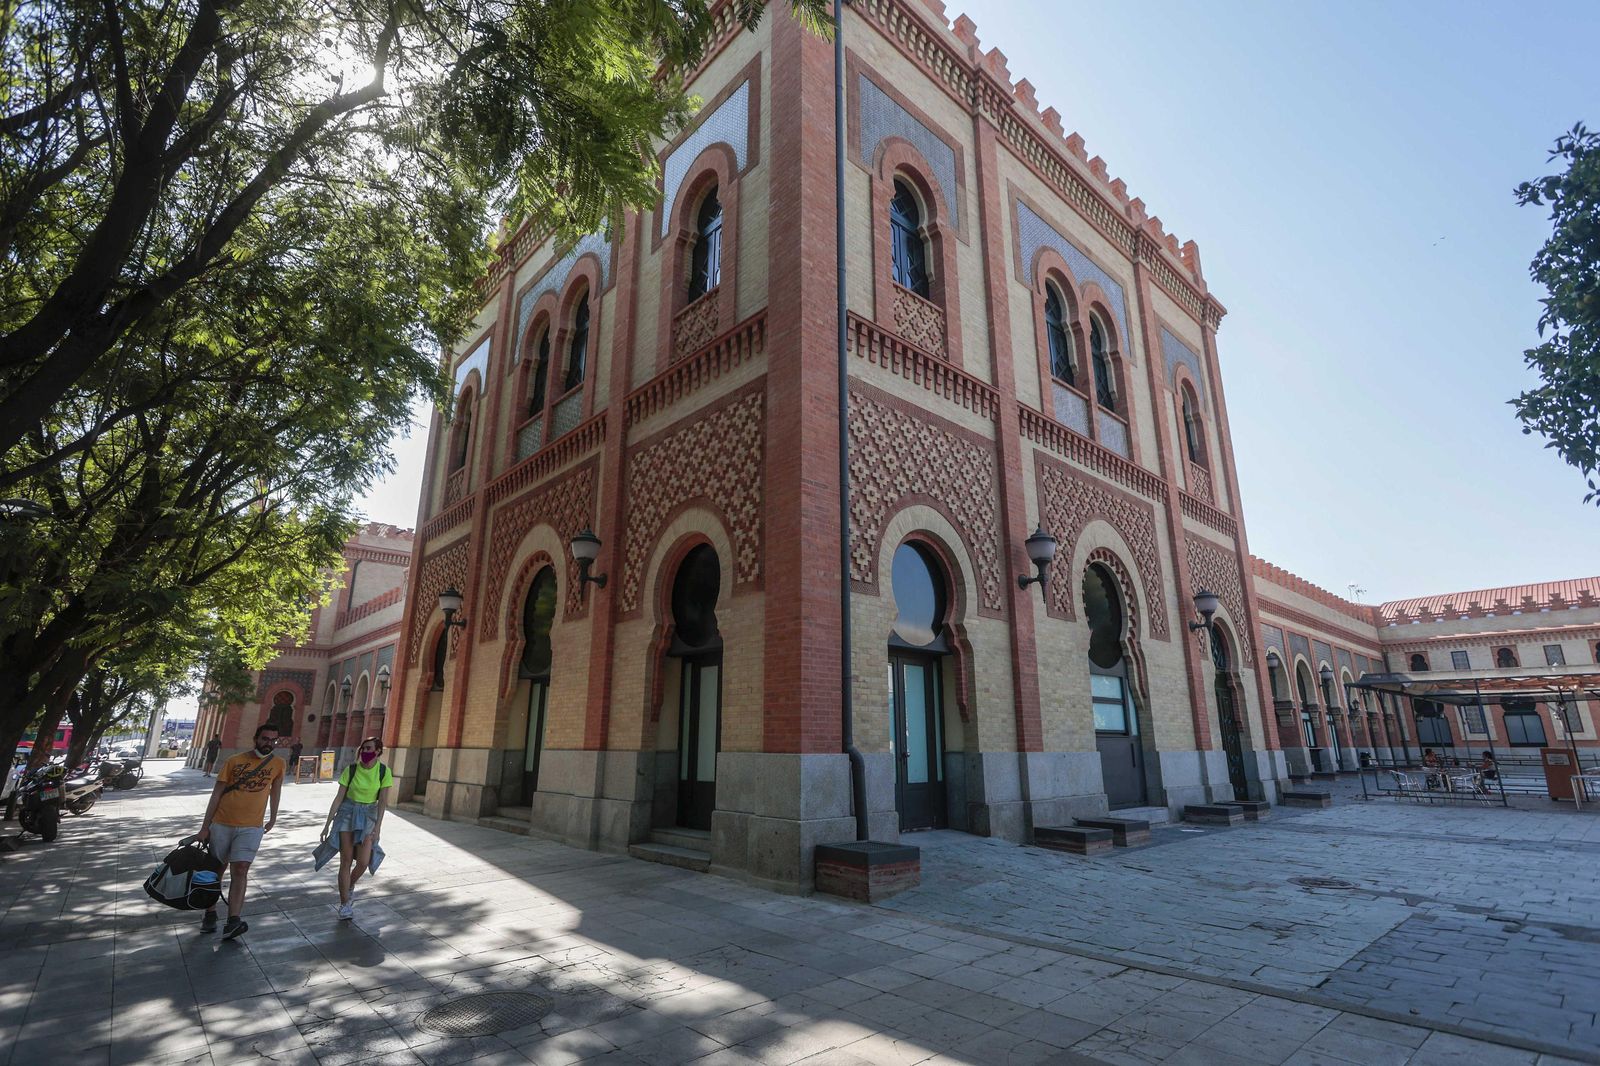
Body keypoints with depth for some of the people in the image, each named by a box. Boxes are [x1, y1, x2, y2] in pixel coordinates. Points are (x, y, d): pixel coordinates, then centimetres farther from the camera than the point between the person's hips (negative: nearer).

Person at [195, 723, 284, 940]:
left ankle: (233, 921, -17)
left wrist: (273, 818, 19)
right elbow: (216, 794, 0)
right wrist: (204, 828, -1)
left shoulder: (277, 764, 0)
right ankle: (210, 913, 30)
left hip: (251, 827, -1)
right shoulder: (234, 761, -4)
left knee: (240, 870, -13)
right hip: (221, 824, 1)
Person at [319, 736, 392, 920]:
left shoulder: (384, 772, -8)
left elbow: (383, 801, -9)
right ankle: (345, 904, 11)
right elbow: (339, 797, -3)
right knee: (346, 860, -3)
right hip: (347, 812, 0)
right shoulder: (350, 769, -7)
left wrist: (377, 827, -15)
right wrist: (327, 824, -4)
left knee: (363, 862, -7)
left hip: (368, 815, 0)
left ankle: (350, 887, 26)